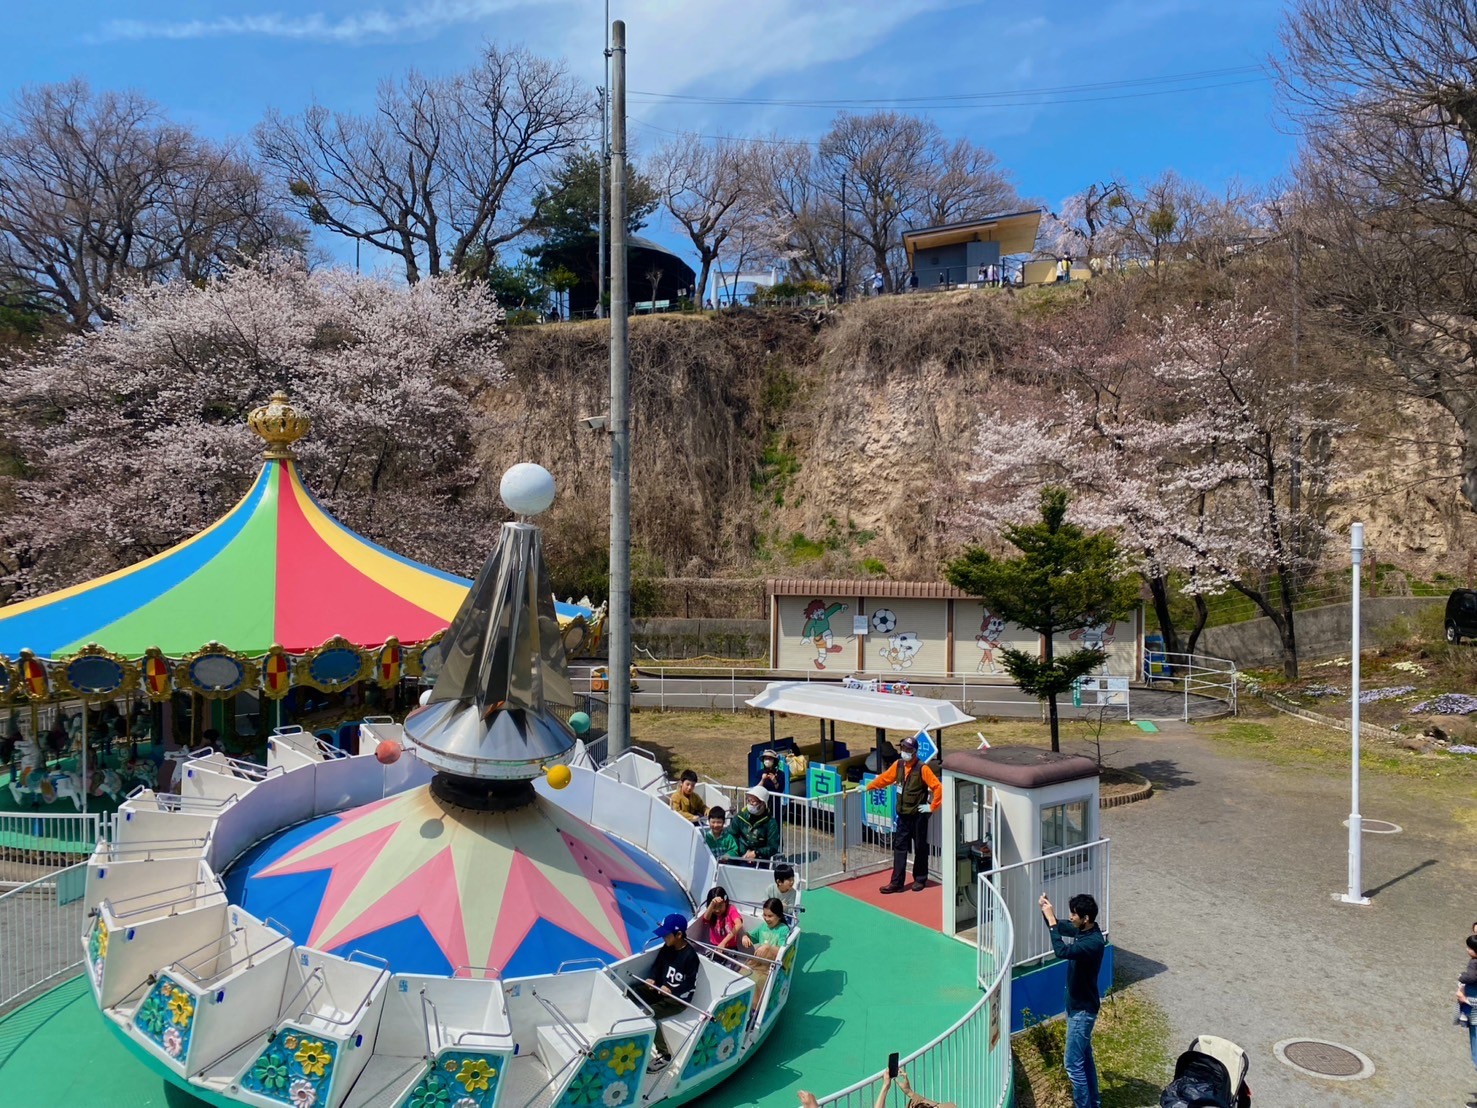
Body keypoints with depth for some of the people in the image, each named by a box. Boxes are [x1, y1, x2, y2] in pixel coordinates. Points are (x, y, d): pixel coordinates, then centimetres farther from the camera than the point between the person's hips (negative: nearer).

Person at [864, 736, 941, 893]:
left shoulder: (922, 769, -16)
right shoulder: (898, 765, 2)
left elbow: (937, 788, -17)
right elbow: (884, 778, 17)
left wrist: (932, 807, -12)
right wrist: (867, 787, 23)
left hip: (918, 816, -5)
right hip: (903, 815, 5)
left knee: (920, 848, 8)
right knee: (899, 847, 3)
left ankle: (920, 880, 23)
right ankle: (896, 883, 5)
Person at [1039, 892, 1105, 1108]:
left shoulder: (1094, 942, -29)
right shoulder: (1081, 930, -1)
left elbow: (1062, 951, -41)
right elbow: (1060, 928, 16)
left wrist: (1051, 920, -37)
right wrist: (1047, 912, -4)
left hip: (1083, 1010, -10)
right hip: (1078, 1006, 10)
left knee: (1073, 1063, -1)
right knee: (1085, 1058, 21)